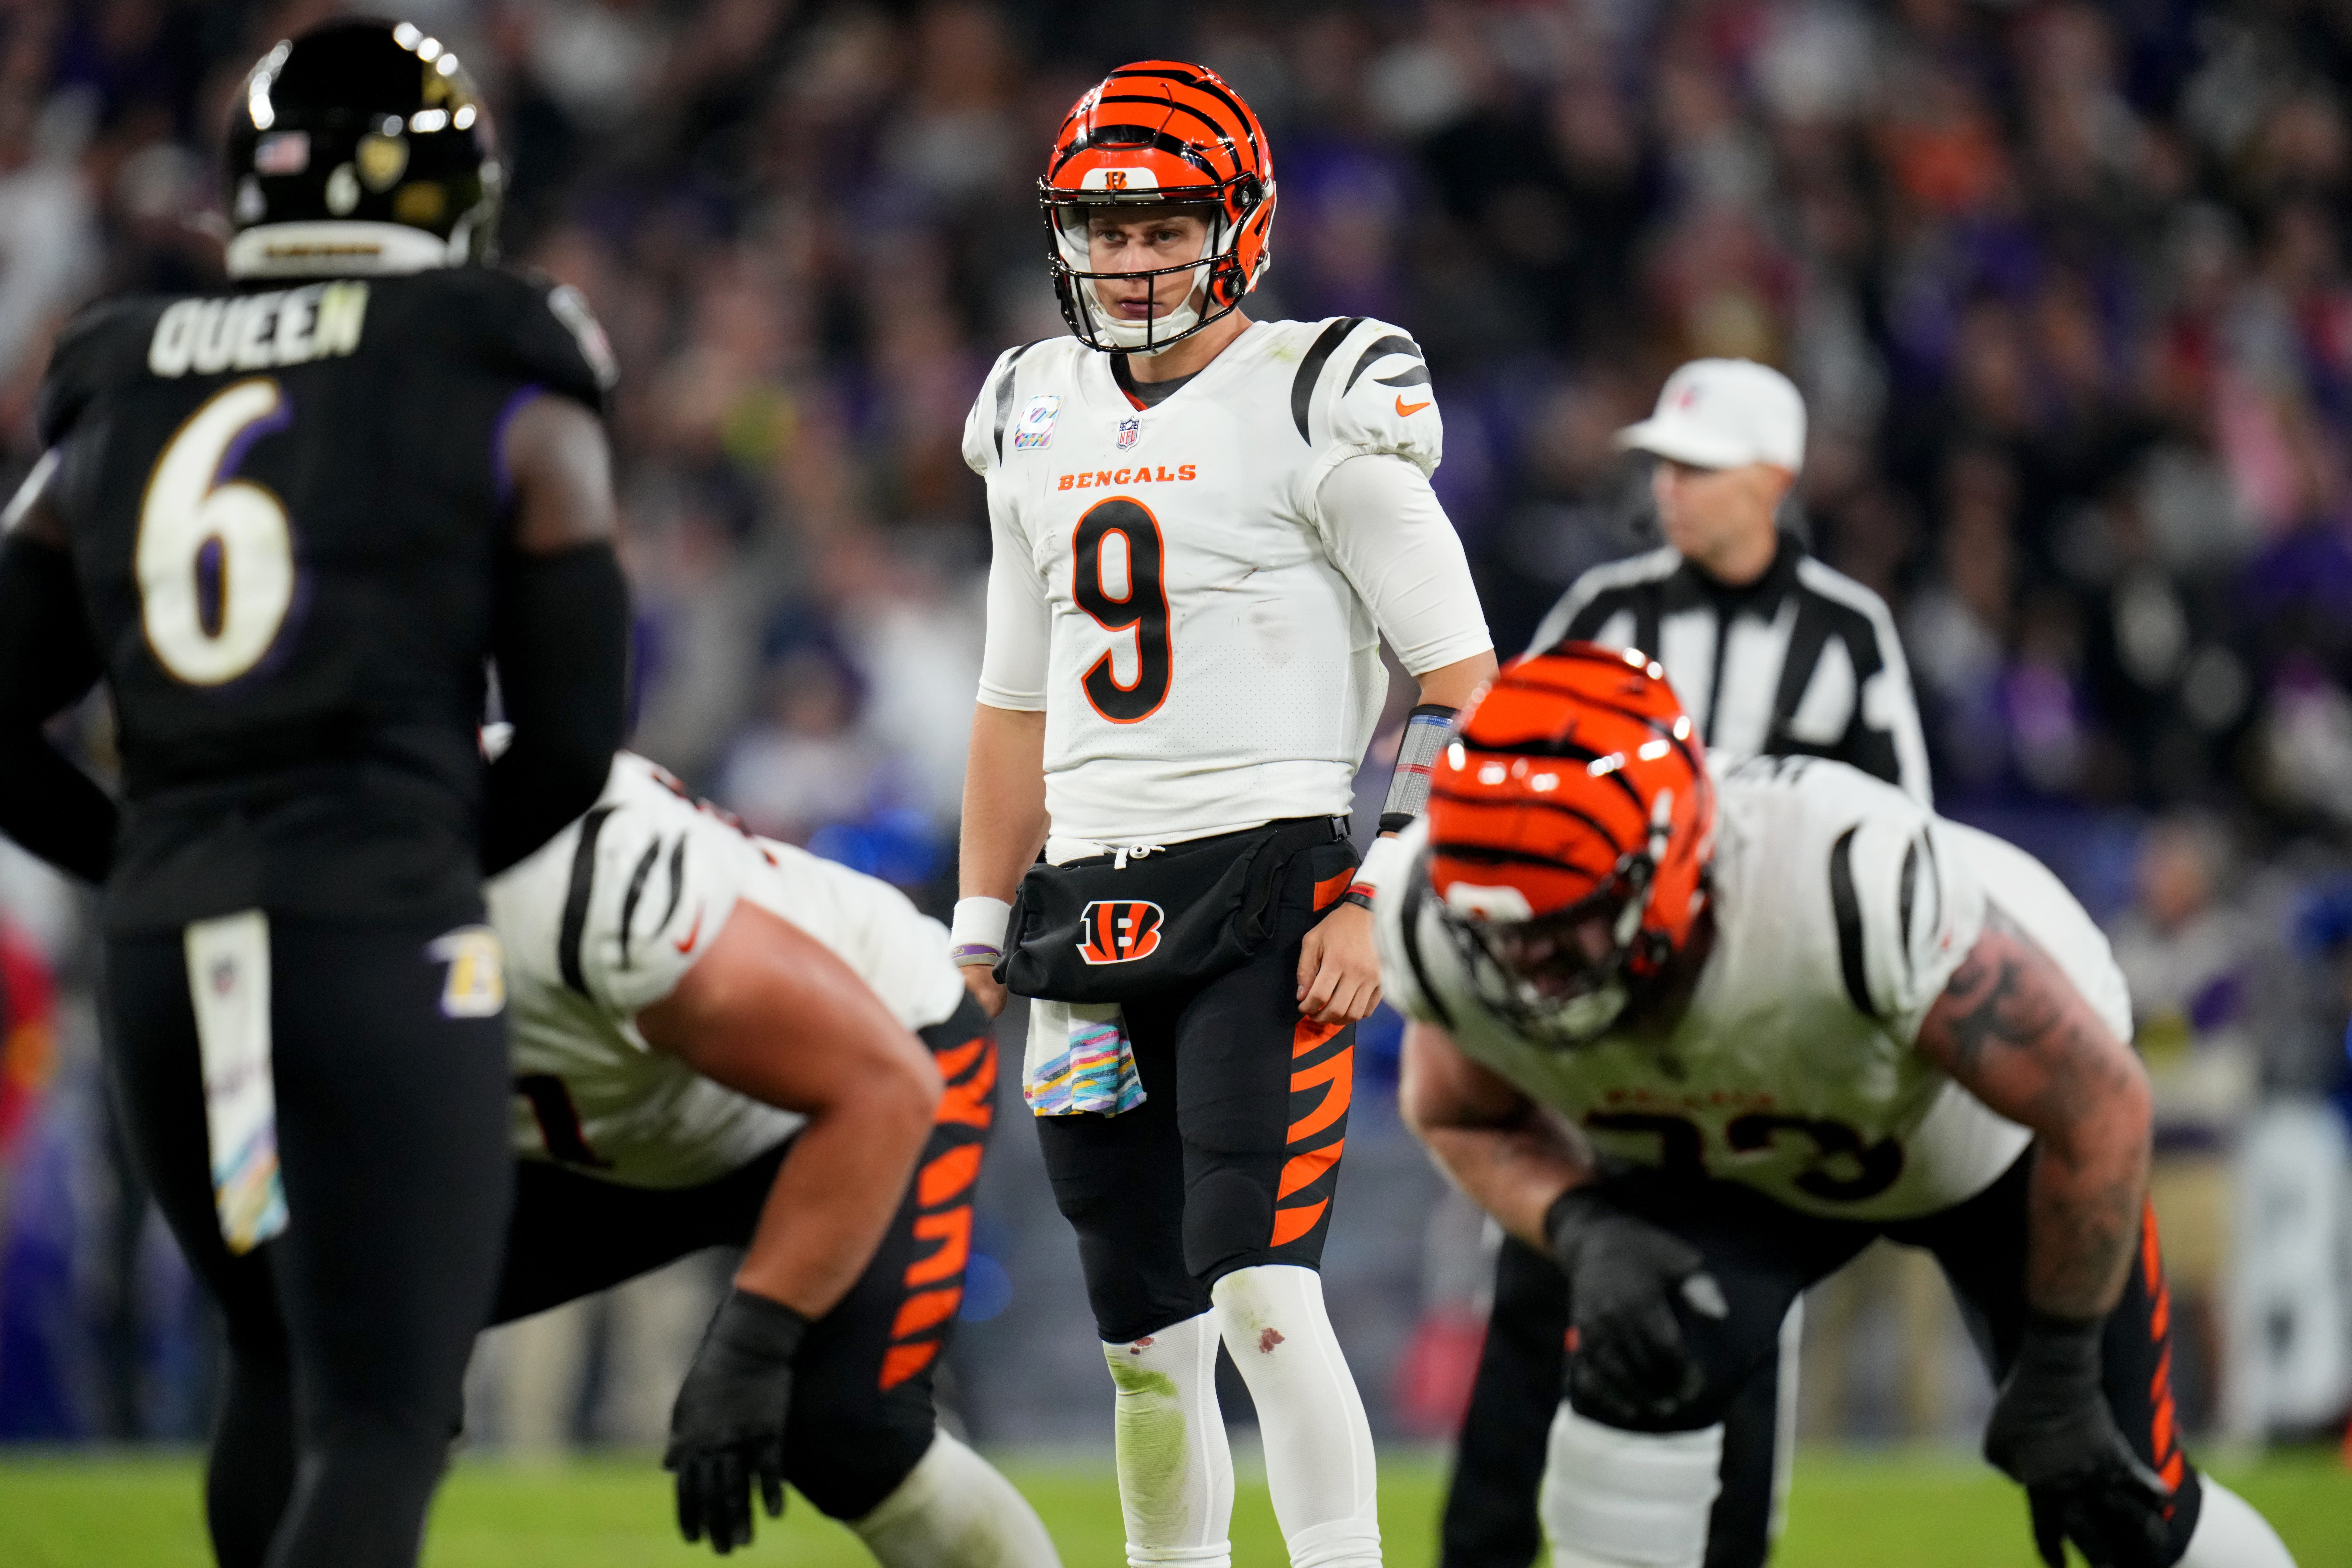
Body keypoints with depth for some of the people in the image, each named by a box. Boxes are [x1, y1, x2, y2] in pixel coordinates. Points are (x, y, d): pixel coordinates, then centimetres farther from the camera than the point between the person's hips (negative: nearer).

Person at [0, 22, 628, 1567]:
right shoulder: (508, 403, 3)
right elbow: (575, 741, 2)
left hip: (166, 959, 5)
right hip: (383, 945, -5)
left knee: (288, 1359, 25)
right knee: (382, 1425, -5)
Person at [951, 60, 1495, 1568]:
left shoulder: (1317, 408, -5)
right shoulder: (1040, 420, 15)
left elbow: (1461, 677, -7)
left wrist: (1381, 902, -14)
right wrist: (983, 934, 19)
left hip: (1271, 884, -6)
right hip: (1092, 908, 6)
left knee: (1260, 1295, -16)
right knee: (1145, 1336, 8)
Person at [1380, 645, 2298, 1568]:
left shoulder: (1857, 893, -47)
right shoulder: (1444, 932, -33)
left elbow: (2097, 1102, -32)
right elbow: (1465, 1117, -8)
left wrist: (2057, 1378, -22)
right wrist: (1582, 1232, -30)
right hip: (1736, 1157, 3)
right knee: (1636, 1384, -25)